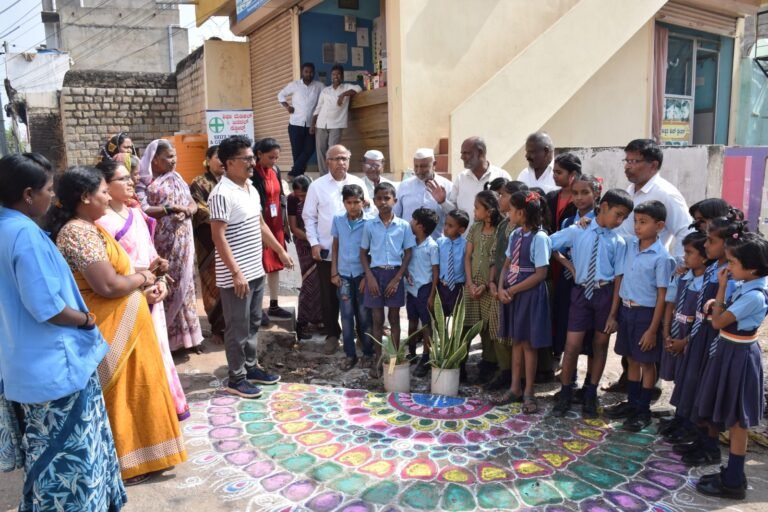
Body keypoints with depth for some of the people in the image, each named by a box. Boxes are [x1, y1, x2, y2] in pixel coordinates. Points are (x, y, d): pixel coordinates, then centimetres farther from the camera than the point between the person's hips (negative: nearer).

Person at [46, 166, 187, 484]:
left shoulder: (87, 228, 11)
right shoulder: (81, 233, -22)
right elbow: (108, 285, -28)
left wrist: (140, 285, 3)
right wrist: (142, 278, -11)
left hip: (117, 326, 10)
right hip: (110, 330, -10)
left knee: (126, 391, 20)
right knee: (116, 394, 5)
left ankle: (127, 454, 36)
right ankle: (120, 465, 21)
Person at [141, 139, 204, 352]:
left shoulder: (176, 178, 13)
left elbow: (193, 204, 9)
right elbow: (142, 210, -15)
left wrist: (187, 211, -12)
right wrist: (170, 209, -20)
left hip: (181, 242, 4)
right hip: (159, 243, -4)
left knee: (181, 284, 8)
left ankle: (185, 334, 16)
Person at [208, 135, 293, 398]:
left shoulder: (251, 189, 10)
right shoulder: (222, 194, -18)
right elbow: (218, 237, -21)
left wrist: (280, 251, 21)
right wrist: (236, 272, -23)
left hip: (256, 271, 9)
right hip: (236, 276, -9)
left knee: (253, 324, 18)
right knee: (238, 328, 3)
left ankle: (251, 367, 32)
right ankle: (236, 378, 16)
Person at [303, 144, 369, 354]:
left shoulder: (358, 183, 3)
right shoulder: (317, 185, 0)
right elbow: (309, 217, 2)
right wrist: (314, 243, -5)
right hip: (326, 250, -1)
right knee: (329, 295, 8)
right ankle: (332, 334, 23)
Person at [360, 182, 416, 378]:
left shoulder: (404, 226, -2)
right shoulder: (369, 225, 0)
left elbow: (408, 254, -1)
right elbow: (363, 253, 4)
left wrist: (397, 278, -9)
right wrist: (369, 277, -7)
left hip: (395, 274, -1)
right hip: (375, 273, 1)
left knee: (394, 318, 8)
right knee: (377, 318, 6)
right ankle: (378, 359, 17)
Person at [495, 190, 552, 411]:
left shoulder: (539, 238, -16)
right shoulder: (515, 235, 7)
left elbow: (540, 274, -17)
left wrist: (512, 290, -14)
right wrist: (501, 288, -6)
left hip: (530, 294, -7)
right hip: (511, 293, 7)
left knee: (528, 343, 4)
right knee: (516, 341, 15)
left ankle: (528, 392, 17)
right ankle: (515, 388, 26)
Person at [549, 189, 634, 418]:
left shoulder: (618, 242, -4)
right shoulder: (576, 231, -3)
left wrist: (613, 313, -8)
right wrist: (571, 267, 1)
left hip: (605, 293, 1)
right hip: (582, 292, -1)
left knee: (600, 345, 11)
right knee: (572, 345, 0)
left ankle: (591, 395, 27)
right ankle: (565, 394, 17)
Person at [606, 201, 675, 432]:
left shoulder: (661, 257, -15)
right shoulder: (629, 245, 0)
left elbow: (662, 296, -13)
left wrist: (653, 329, -14)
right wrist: (615, 310, 8)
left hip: (646, 313, -5)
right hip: (626, 309, 5)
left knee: (647, 362, 8)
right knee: (632, 359, 17)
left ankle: (643, 410, 20)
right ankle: (632, 403, 30)